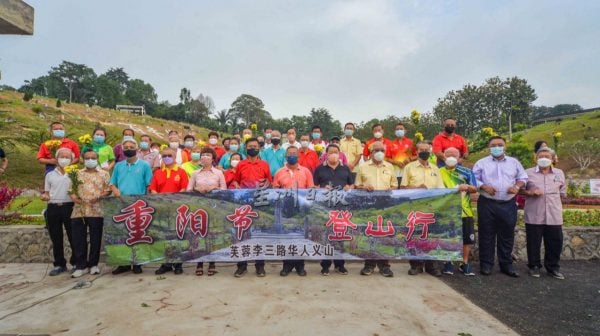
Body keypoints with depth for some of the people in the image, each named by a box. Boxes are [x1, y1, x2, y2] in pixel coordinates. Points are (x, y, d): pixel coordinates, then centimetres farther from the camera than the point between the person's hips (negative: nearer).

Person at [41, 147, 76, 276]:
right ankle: (59, 265, 19)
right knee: (56, 238, 9)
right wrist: (44, 196, -9)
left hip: (69, 207, -3)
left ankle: (76, 263, 15)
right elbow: (46, 192, 13)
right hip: (53, 208, 3)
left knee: (73, 237, 3)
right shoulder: (50, 175, 11)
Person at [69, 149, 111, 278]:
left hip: (96, 211, -2)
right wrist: (73, 196, -9)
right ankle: (80, 266, 12)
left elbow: (108, 190, 2)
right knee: (78, 239, 3)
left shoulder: (104, 174, 8)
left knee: (95, 239, 4)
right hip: (78, 211, 2)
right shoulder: (77, 174, 15)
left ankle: (93, 264, 17)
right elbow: (71, 189, 11)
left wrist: (99, 197, -15)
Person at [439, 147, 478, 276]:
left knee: (467, 238, 5)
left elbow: (475, 189, 0)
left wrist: (467, 187, -20)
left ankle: (465, 264, 20)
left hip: (464, 211, 1)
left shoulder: (467, 172, 6)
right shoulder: (439, 172, 5)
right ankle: (448, 263, 17)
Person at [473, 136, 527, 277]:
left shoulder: (514, 162, 12)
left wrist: (517, 186, -5)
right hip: (487, 204, -2)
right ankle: (486, 264, 12)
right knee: (487, 235, 2)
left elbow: (523, 177, 14)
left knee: (507, 235, 8)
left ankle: (506, 265, 19)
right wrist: (484, 187, -16)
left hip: (508, 205, 3)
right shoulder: (481, 163, 3)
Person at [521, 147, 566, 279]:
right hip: (533, 215, -3)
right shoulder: (528, 173, 1)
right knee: (533, 243, 5)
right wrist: (530, 193, -15)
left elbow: (563, 192, 17)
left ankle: (553, 267, 24)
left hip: (554, 215, 3)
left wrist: (553, 200, 7)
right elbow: (520, 189, 3)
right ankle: (534, 266, 20)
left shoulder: (559, 173, 11)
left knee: (555, 243, 8)